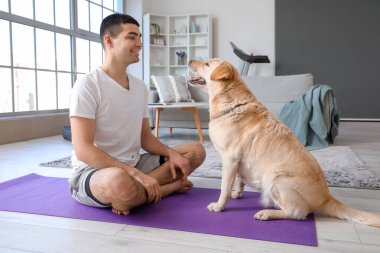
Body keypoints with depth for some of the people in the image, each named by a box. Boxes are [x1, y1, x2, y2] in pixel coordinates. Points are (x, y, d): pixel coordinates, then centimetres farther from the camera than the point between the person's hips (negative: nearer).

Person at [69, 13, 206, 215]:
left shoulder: (140, 87, 7)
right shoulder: (87, 85, -14)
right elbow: (83, 150, -22)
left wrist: (171, 153, -7)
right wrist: (137, 174, -28)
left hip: (133, 165, 8)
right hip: (92, 172, -7)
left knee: (196, 151, 2)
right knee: (121, 181, -43)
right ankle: (167, 186, -12)